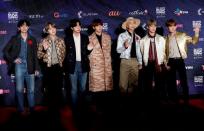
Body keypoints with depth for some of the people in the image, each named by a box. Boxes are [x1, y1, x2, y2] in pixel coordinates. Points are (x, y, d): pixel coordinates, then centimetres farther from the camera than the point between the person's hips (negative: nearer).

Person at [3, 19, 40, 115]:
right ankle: (21, 109, 10)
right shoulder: (14, 39, 5)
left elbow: (35, 55, 8)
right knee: (19, 89, 0)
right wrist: (13, 59, -3)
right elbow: (5, 51, 8)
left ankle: (32, 108, 15)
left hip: (30, 67, 1)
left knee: (31, 89, 5)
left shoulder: (32, 39, 9)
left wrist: (36, 68, 3)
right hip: (19, 66, -1)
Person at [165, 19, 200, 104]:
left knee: (184, 80, 0)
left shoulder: (182, 35, 4)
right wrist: (166, 63, 1)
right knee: (172, 81, 6)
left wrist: (196, 33, -20)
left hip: (180, 60, -2)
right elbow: (164, 52, 7)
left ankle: (186, 100, 8)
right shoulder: (166, 38, 7)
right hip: (171, 61, 2)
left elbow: (193, 41, -3)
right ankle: (174, 99, 17)